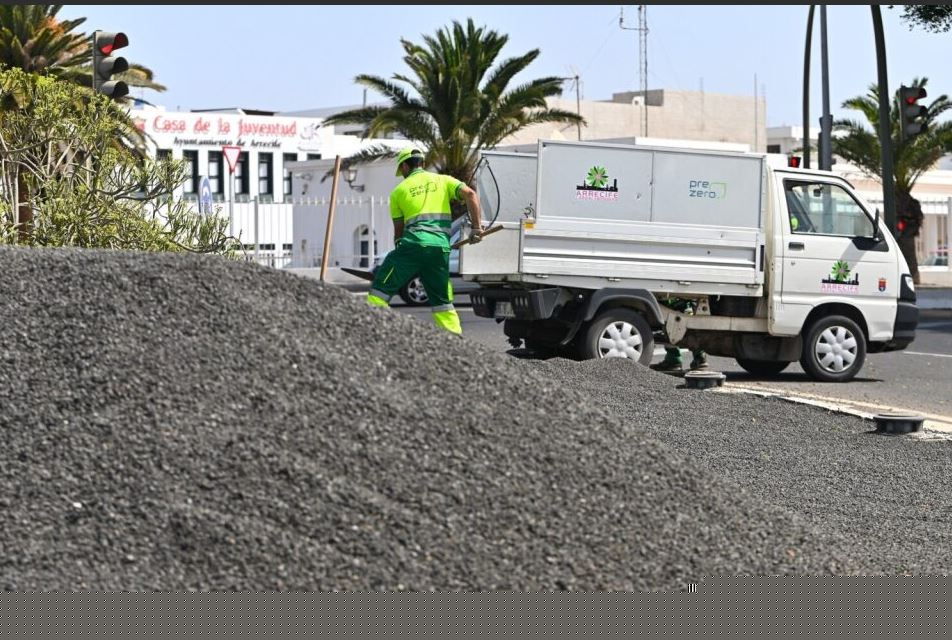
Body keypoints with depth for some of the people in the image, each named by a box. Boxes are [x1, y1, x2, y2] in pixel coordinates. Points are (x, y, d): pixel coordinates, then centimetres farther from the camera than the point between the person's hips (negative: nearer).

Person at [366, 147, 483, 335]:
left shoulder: (399, 190, 16)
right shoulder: (443, 180, 18)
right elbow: (470, 194, 2)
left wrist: (399, 247, 31)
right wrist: (477, 228, -1)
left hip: (414, 243, -3)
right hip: (441, 247, 3)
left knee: (380, 289, 3)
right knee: (442, 301, 13)